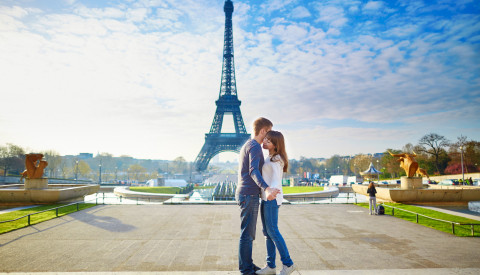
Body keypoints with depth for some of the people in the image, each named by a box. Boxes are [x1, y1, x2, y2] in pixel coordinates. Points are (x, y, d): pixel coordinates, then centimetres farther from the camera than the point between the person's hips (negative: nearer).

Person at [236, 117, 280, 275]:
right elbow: (253, 171, -30)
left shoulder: (246, 146, 17)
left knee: (249, 234, 16)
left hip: (244, 194, 10)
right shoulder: (255, 147, -14)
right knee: (247, 234, -1)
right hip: (249, 195, -10)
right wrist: (266, 189, -44)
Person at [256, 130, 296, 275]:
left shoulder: (276, 159, -12)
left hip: (272, 198, -9)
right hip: (265, 198, 9)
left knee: (272, 231, -5)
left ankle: (288, 263, 7)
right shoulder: (269, 158, 15)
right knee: (267, 232, 8)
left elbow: (276, 178, -27)